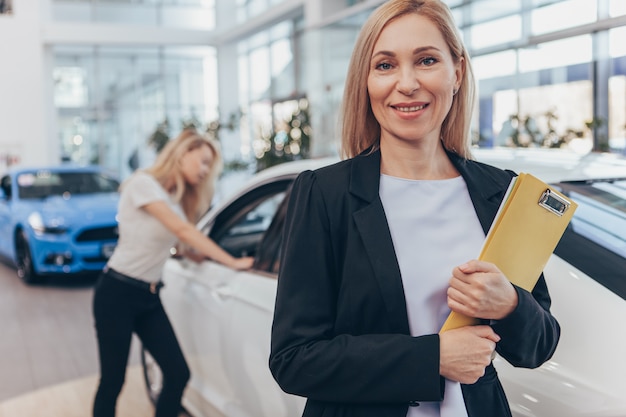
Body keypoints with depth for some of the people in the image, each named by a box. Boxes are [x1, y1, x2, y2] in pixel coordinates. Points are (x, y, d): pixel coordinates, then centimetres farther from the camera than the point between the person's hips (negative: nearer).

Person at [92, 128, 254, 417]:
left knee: (178, 374, 0)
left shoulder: (177, 199, 12)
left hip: (149, 297, 8)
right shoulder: (144, 183, -13)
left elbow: (191, 250, 5)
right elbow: (183, 231, -21)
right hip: (117, 293, -8)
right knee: (112, 382, 1)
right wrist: (232, 262, -20)